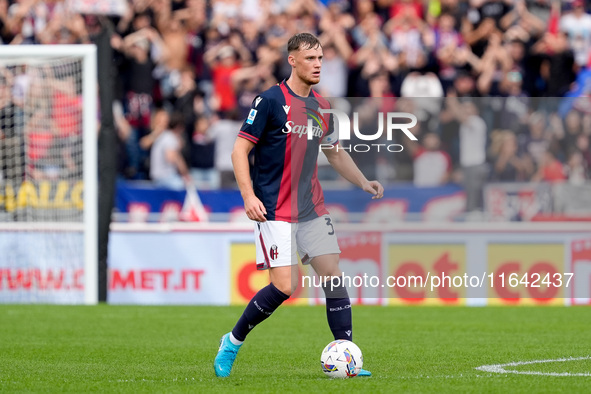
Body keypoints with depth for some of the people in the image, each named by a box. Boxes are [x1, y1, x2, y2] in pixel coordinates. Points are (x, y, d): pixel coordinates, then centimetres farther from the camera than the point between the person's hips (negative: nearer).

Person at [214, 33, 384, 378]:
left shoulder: (321, 107, 11)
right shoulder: (271, 101, -9)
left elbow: (335, 153, 24)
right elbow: (240, 149, -9)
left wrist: (363, 182, 10)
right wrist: (249, 196, -19)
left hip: (312, 211, 7)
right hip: (275, 211, -7)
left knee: (334, 277, 0)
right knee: (284, 286, -15)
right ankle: (233, 342, 5)